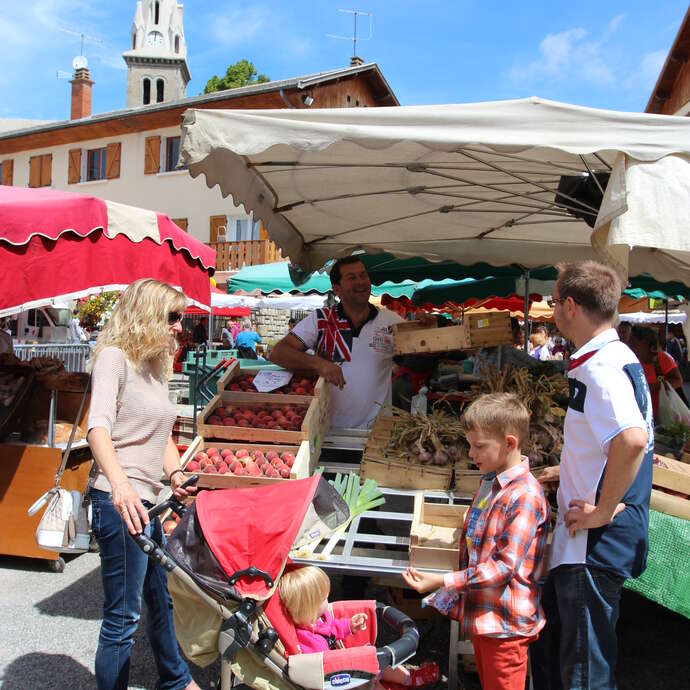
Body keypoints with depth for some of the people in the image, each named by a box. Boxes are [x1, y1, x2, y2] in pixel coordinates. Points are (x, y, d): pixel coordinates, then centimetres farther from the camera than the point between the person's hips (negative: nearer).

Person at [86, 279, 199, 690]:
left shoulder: (157, 365, 15)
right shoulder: (115, 357, -11)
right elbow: (98, 427, -25)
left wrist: (175, 474, 3)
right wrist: (120, 484, -40)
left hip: (149, 501, 10)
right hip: (121, 501, -9)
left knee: (162, 597, 24)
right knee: (124, 617, -1)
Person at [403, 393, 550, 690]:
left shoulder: (525, 496, -23)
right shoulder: (490, 482, 6)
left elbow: (504, 566, -25)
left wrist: (442, 581, -27)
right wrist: (453, 593, 18)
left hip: (504, 623, -8)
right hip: (481, 614, 8)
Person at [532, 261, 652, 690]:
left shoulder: (601, 366, -21)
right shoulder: (618, 358, 12)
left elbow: (633, 439, -38)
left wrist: (603, 510, -26)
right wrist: (573, 473, 18)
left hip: (597, 544, -10)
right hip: (584, 544, 10)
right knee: (549, 651, 23)